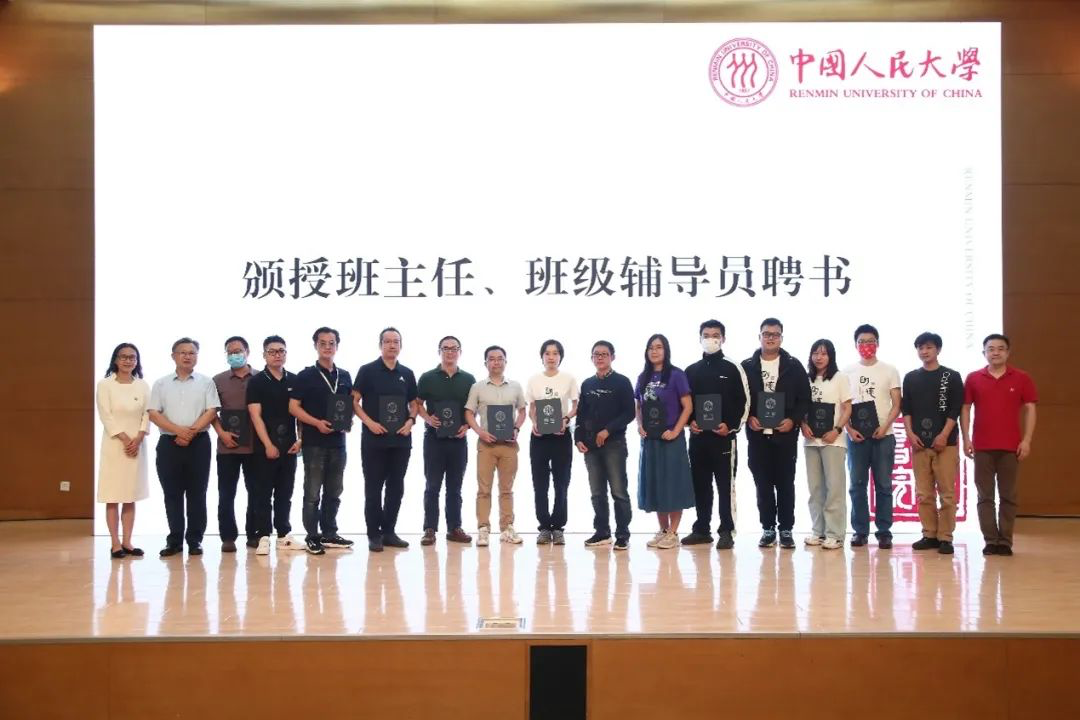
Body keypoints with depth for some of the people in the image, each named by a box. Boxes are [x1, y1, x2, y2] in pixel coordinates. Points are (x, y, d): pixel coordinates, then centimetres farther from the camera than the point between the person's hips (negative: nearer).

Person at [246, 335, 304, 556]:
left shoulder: (294, 381, 8)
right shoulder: (257, 382, -2)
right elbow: (256, 416, -7)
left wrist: (300, 439, 0)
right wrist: (268, 445, -13)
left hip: (290, 446, 4)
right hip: (265, 447, -4)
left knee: (285, 493, 9)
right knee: (263, 493, 0)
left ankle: (284, 535, 15)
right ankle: (263, 537, 2)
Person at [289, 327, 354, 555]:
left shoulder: (345, 376, 11)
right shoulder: (305, 376, -3)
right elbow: (293, 407, -7)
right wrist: (317, 423, -18)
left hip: (338, 442, 5)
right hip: (314, 442, -5)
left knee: (334, 492, 11)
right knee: (313, 493, -1)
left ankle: (329, 534, 20)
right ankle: (312, 537, 4)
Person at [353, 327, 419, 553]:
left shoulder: (407, 374, 11)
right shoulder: (367, 371, -1)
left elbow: (414, 403, 17)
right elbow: (354, 402, -3)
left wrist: (411, 421, -2)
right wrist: (369, 422, -15)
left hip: (401, 440, 4)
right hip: (374, 440, -4)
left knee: (396, 487, 8)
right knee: (373, 487, 0)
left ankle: (389, 531, 17)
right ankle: (374, 534, 5)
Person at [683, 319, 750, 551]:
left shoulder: (733, 369, 2)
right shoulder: (691, 371, 13)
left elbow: (744, 402, -1)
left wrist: (731, 426, -12)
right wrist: (690, 422, -3)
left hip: (724, 436, -4)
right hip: (698, 437, 4)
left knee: (725, 485, -3)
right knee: (700, 485, 8)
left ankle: (726, 532, 0)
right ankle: (702, 529, 16)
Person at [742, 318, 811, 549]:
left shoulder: (794, 366, 4)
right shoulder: (746, 367, 5)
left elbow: (805, 399, 3)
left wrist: (793, 420, -11)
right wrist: (748, 418, -10)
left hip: (786, 435, -1)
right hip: (757, 436, 1)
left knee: (785, 484, 4)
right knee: (763, 485, 5)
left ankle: (786, 529, 10)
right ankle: (768, 528, 13)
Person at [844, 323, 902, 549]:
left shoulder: (889, 371, 6)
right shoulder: (848, 372, 9)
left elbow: (896, 405, 3)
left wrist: (884, 427, -12)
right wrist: (850, 429, -6)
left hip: (883, 436, -1)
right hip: (856, 436, 1)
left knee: (883, 485, 0)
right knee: (857, 485, 2)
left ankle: (884, 532, 5)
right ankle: (860, 531, 8)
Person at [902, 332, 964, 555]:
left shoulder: (952, 377, 4)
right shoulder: (910, 378, 13)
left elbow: (955, 409, -2)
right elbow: (906, 409, 10)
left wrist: (944, 435, -11)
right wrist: (910, 433, -3)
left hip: (945, 442, -3)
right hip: (918, 443, 3)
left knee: (947, 493, -4)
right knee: (923, 494, 4)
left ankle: (945, 537, 0)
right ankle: (929, 535, 11)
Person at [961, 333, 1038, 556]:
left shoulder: (1021, 378, 3)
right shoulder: (973, 378, 5)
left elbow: (1029, 409, 2)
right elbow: (965, 408, 6)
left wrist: (1027, 440, -6)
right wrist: (966, 438, -2)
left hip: (1011, 446, -1)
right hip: (982, 446, 1)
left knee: (1008, 496, 3)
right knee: (985, 496, 2)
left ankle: (1005, 541, 8)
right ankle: (990, 540, 7)